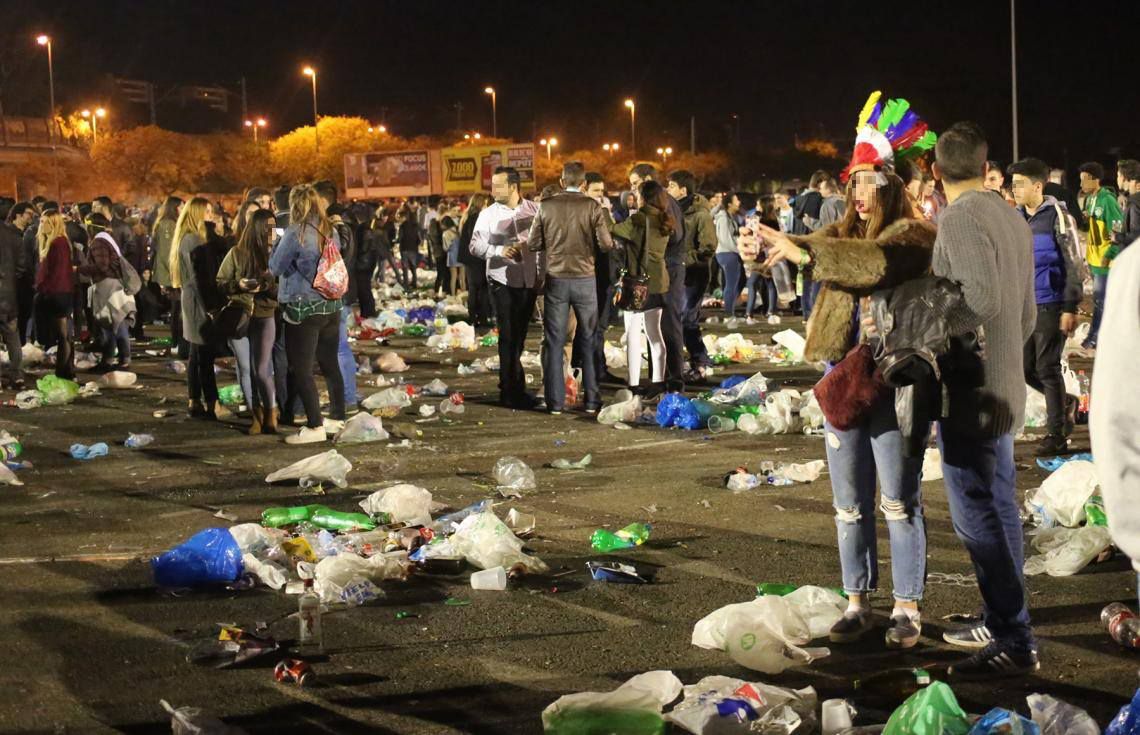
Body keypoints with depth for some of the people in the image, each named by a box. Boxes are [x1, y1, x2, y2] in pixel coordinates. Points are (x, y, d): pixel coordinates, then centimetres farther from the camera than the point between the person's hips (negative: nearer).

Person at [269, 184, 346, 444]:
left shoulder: (296, 233, -14)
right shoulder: (330, 231, 4)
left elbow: (275, 267, -6)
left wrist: (277, 244, 9)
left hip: (303, 308, -7)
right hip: (331, 306, 7)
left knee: (301, 369, -1)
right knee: (330, 364, 16)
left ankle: (315, 427, -3)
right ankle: (338, 418, 23)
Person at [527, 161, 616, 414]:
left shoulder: (546, 206, -3)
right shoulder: (592, 206, -7)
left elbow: (533, 244, 0)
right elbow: (606, 243, -10)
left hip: (556, 279, 1)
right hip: (585, 279, -1)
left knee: (554, 341, 6)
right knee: (588, 340, 9)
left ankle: (555, 401, 6)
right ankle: (591, 400, 10)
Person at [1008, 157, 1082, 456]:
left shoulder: (1056, 216, -10)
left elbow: (1073, 264, -11)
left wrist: (1070, 308, -15)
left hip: (1050, 305, -7)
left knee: (1047, 368, -3)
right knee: (1025, 369, 8)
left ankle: (1057, 433, 8)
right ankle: (1066, 403, 32)